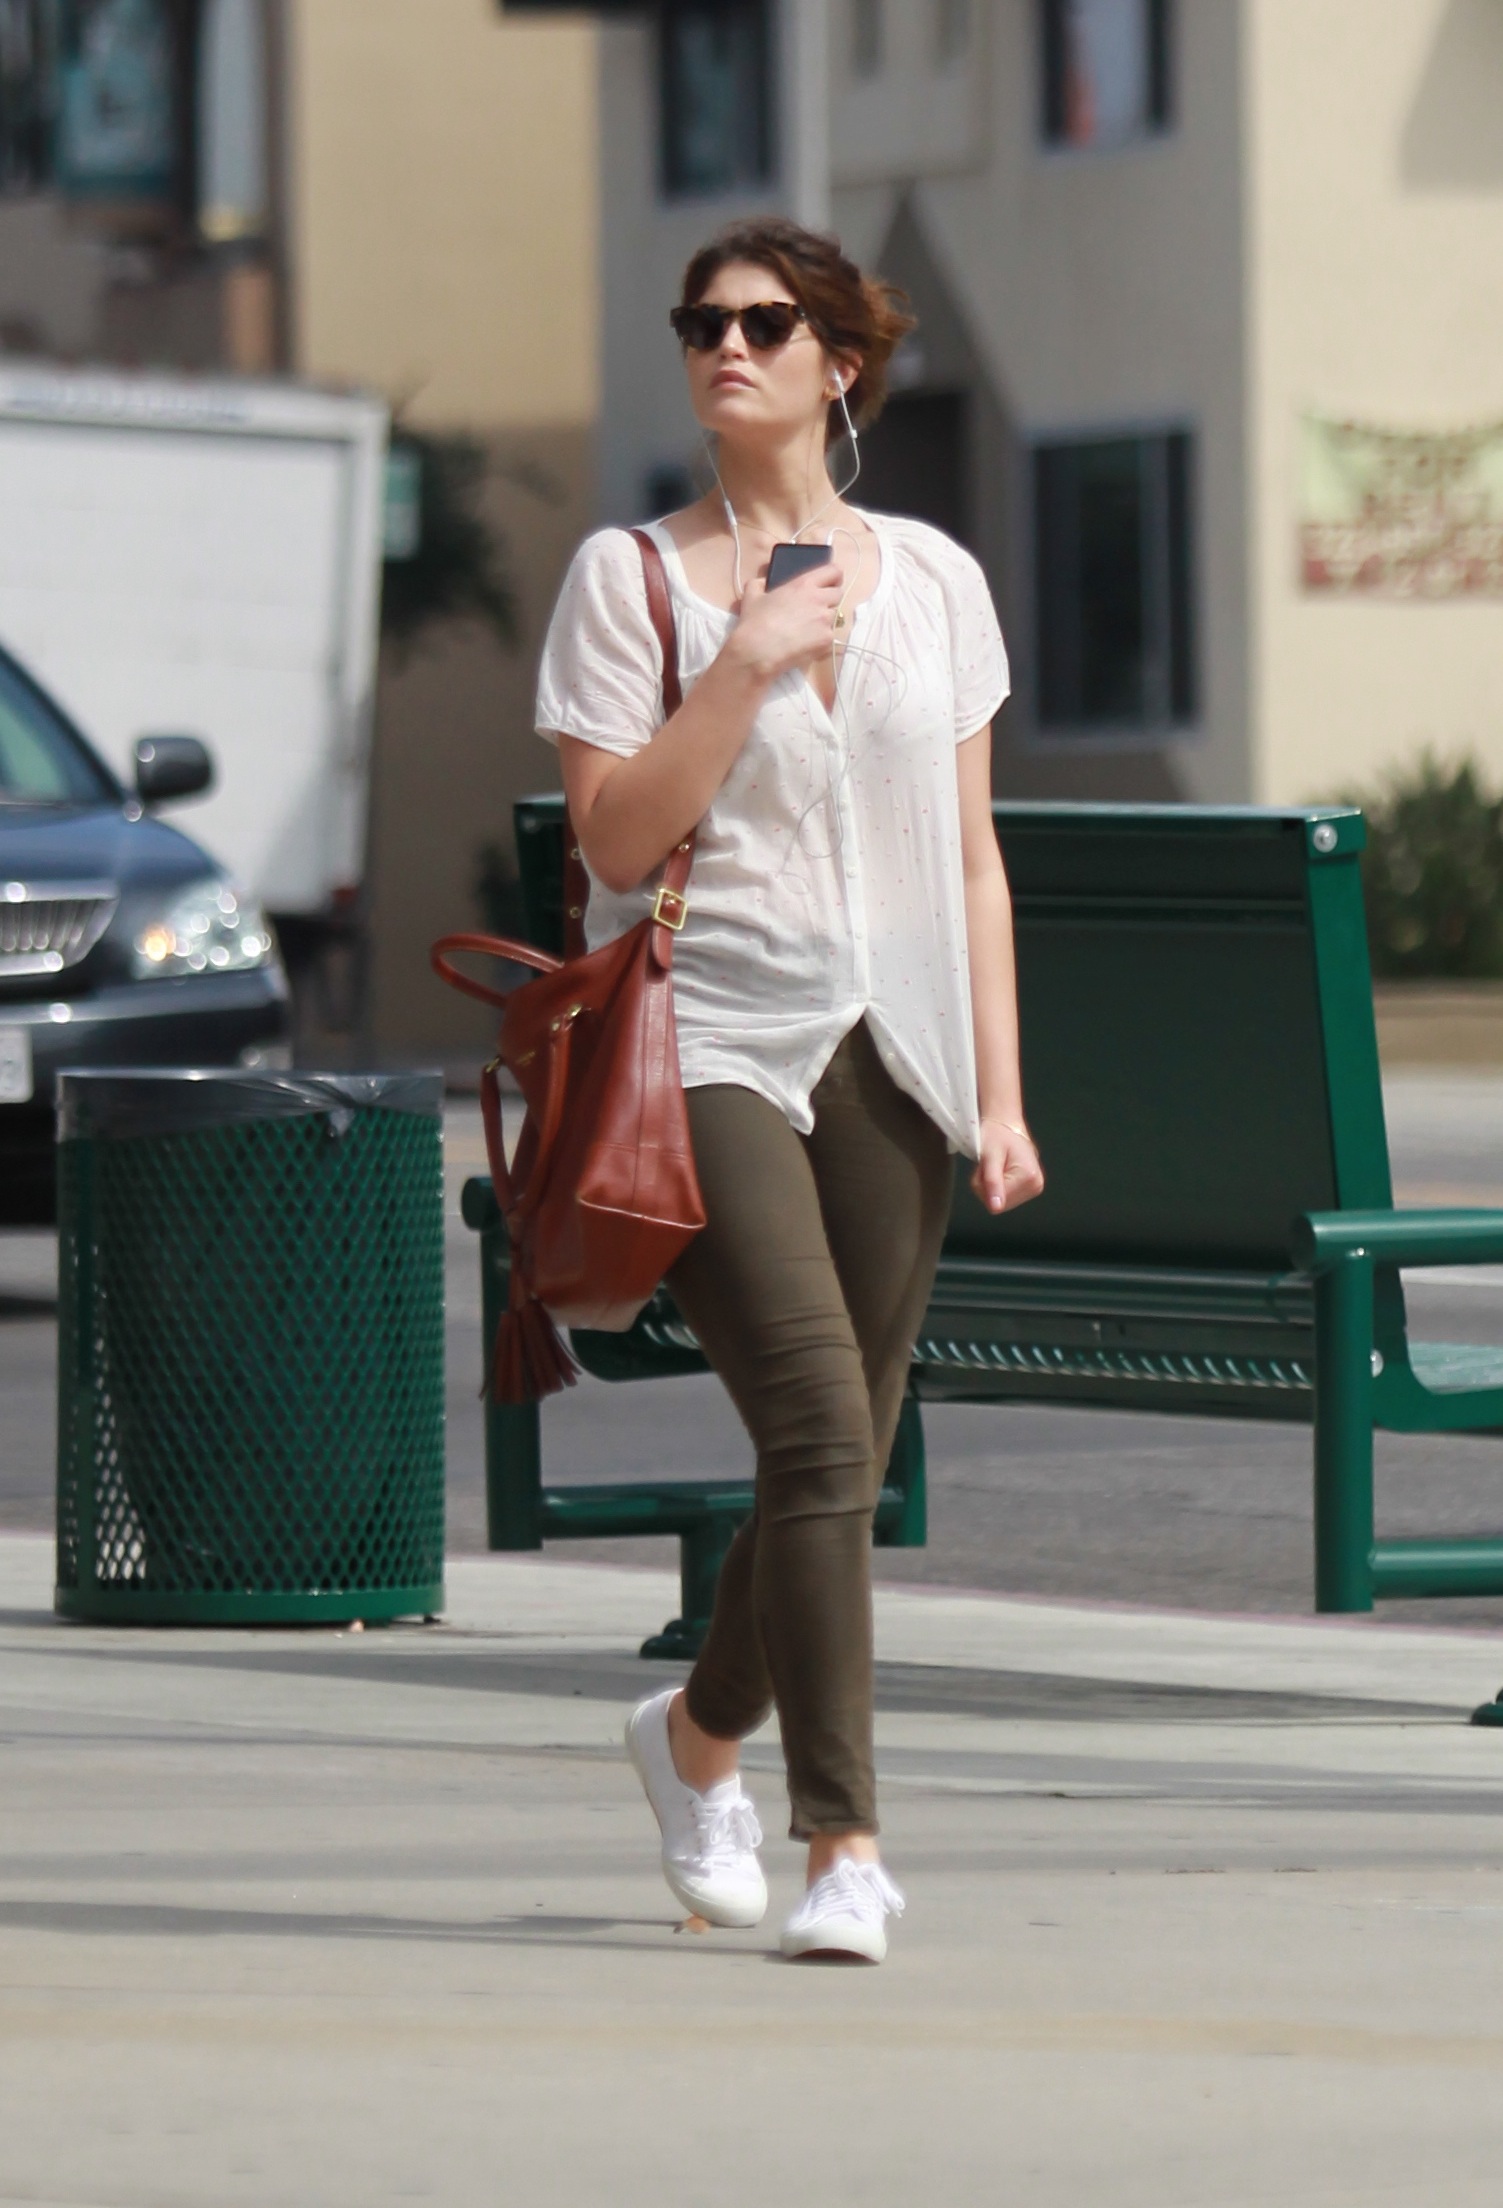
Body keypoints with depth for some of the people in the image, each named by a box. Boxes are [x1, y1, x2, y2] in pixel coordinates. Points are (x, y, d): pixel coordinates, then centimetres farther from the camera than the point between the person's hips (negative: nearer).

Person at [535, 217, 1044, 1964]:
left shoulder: (931, 580, 11)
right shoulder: (628, 577, 2)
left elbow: (971, 860, 13)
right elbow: (615, 841, -6)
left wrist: (998, 1090, 7)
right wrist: (746, 665, -14)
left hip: (886, 1054, 4)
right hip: (707, 1046, -4)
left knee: (840, 1463, 6)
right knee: (819, 1436, -18)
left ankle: (698, 1731, 34)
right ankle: (842, 1844, -15)